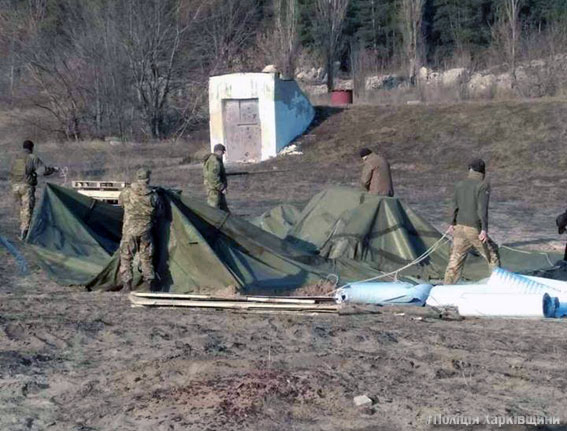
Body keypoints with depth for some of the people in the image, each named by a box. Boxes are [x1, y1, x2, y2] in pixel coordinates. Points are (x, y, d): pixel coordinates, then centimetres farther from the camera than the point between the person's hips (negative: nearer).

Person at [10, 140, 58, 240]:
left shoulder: (15, 159, 12)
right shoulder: (32, 158, -6)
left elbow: (11, 173, 18)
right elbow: (44, 170, -11)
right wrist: (53, 169, 6)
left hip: (15, 186, 6)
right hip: (27, 187, -6)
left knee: (22, 208, 19)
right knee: (27, 209, -3)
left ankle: (22, 229, 23)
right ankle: (24, 231, -11)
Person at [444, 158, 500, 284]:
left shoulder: (460, 184, 8)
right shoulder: (483, 185, -9)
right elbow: (482, 208, -17)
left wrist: (452, 223, 26)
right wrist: (484, 229, -20)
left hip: (460, 227, 5)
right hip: (474, 229, -5)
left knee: (456, 260, 7)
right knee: (492, 255, 12)